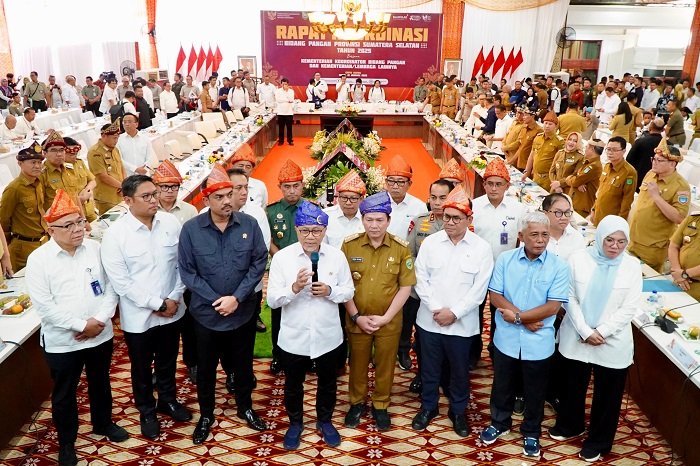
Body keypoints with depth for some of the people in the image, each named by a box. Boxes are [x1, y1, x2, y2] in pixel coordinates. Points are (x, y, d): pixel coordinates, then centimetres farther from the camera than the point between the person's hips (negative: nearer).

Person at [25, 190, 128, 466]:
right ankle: (66, 443, 33)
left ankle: (103, 423, 46)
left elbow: (111, 286, -2)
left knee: (100, 383, 22)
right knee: (64, 394, 14)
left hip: (101, 335, 3)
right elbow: (44, 306, -16)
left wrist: (101, 319, -15)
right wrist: (82, 325, -18)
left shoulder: (95, 248, -4)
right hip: (62, 342, -3)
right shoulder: (38, 259, -13)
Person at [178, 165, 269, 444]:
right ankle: (206, 415, 38)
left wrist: (237, 297, -15)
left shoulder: (249, 224, -9)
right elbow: (186, 272, -9)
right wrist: (215, 300, -15)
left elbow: (259, 264, -7)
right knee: (206, 367, 16)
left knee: (243, 364, 18)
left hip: (244, 312, 1)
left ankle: (245, 407, 41)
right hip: (206, 313, -1)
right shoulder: (190, 229, -12)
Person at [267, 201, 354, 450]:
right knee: (293, 384, 19)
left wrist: (330, 291, -20)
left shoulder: (337, 256, -7)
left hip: (328, 336, 1)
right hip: (293, 337, -1)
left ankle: (325, 421, 45)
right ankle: (295, 423, 43)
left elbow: (349, 291, 0)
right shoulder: (281, 257, -12)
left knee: (328, 382, 20)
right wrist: (294, 288, -30)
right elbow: (272, 300, -12)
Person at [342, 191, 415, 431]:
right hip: (357, 320, 0)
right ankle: (357, 403, 38)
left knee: (385, 365, 14)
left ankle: (381, 405, 36)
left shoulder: (401, 248, -9)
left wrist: (385, 317, -10)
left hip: (389, 321, 0)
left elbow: (405, 287, -5)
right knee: (357, 364, 16)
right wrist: (356, 316, -10)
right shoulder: (349, 245, -8)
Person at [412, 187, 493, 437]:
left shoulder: (481, 248, -6)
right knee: (429, 368, 15)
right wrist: (436, 309, -12)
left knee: (460, 371, 14)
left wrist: (454, 313, -13)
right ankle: (428, 406, 36)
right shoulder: (430, 242, -1)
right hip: (430, 320, 1)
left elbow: (479, 289, -8)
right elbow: (421, 280, -3)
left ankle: (458, 411, 35)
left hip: (462, 323, -1)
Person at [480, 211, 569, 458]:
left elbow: (553, 306, -13)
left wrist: (518, 316, -16)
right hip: (507, 338, 1)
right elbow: (495, 296, -7)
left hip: (538, 342, -1)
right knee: (502, 385, 19)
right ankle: (500, 423, 42)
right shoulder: (505, 259, -6)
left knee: (535, 391, 16)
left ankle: (531, 433, 38)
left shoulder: (558, 266, -10)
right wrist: (526, 320, -15)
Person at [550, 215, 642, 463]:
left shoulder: (632, 266, -5)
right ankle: (570, 425, 42)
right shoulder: (578, 258, -6)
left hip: (613, 342, 0)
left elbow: (630, 307, -7)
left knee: (607, 394, 11)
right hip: (577, 337, 1)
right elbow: (570, 298, -6)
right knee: (572, 385, 17)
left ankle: (598, 442, 31)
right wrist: (585, 331, -14)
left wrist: (601, 332, -13)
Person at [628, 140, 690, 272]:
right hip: (634, 240, 7)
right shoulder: (650, 174, 4)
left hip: (653, 248, -7)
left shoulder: (681, 186, -18)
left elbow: (679, 218, -26)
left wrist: (656, 196, -28)